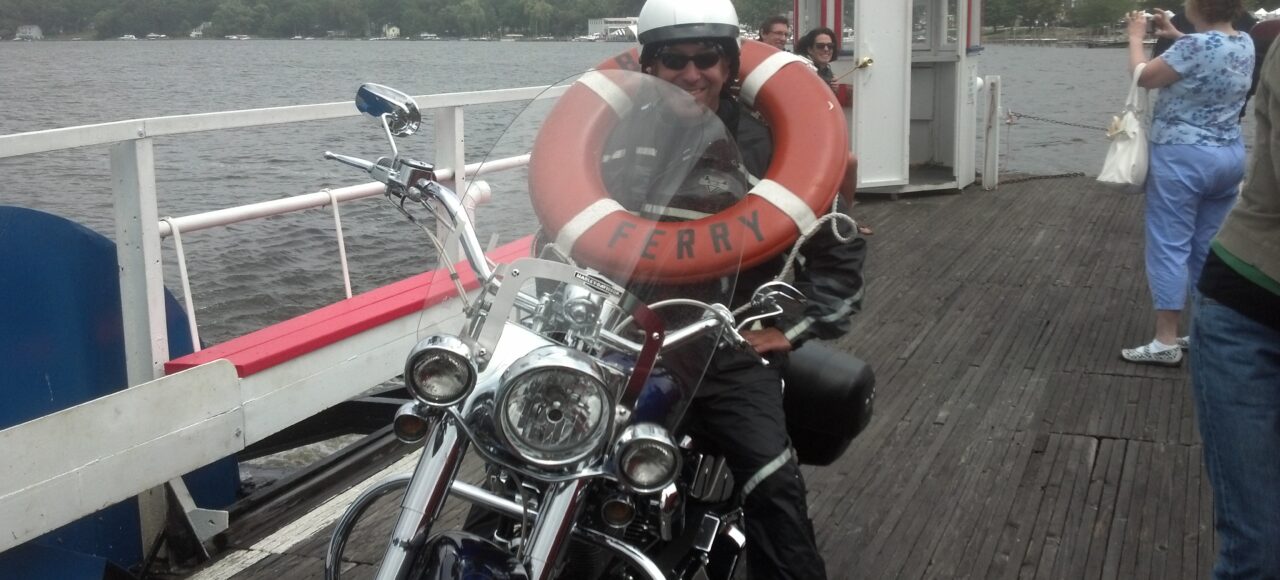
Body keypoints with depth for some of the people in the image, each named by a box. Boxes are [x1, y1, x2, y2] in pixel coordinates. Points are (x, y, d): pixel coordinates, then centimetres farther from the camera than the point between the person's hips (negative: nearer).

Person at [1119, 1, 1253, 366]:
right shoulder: (1245, 44, 5)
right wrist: (1177, 36, 24)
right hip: (1229, 156, 8)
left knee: (1170, 247, -2)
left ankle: (1166, 343, -1)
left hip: (1183, 158, -8)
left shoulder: (1195, 45, -20)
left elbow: (1143, 76, -8)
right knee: (1209, 248, 14)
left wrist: (1136, 36, 7)